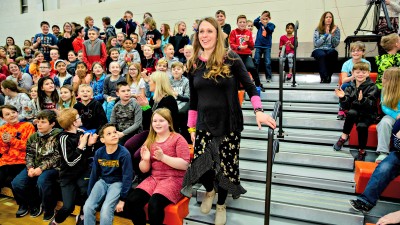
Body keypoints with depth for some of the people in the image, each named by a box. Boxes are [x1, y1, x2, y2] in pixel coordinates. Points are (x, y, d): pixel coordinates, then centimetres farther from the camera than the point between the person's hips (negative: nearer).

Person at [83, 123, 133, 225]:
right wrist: (89, 194, 10)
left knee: (105, 211, -21)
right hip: (102, 181, 4)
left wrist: (122, 199, -15)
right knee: (88, 207, -13)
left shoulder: (124, 153, -20)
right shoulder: (99, 153, -8)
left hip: (117, 183, -4)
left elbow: (127, 177, -16)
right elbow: (94, 174, 5)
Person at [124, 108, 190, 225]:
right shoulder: (149, 141, 12)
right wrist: (146, 160, -9)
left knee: (154, 204, -31)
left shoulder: (178, 139, -3)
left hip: (174, 179, -5)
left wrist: (163, 157, -22)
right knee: (131, 201, -18)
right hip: (154, 178, 5)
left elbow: (185, 165, -13)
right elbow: (144, 170, 13)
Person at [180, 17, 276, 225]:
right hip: (204, 123, 2)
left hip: (229, 123, -2)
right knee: (200, 165, -7)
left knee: (226, 167, 3)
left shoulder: (231, 58, -5)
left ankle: (221, 205, 33)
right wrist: (192, 127, 9)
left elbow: (250, 87, -3)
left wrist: (259, 111, -18)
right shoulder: (194, 64, 4)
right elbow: (193, 100, 9)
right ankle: (209, 191, 30)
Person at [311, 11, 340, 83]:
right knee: (322, 55, -36)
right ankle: (324, 77, -39)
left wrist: (332, 34, -13)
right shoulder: (317, 30, 6)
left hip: (330, 50, 1)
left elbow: (335, 45, 0)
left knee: (333, 53, -35)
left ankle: (328, 76, -28)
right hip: (319, 50, -1)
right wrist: (326, 34, -9)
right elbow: (316, 44, -5)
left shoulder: (336, 29, 9)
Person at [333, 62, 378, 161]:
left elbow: (371, 105, -19)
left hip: (368, 114, -2)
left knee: (362, 126, -33)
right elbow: (346, 106, 0)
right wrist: (342, 98, -20)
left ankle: (362, 151, -12)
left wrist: (362, 100, -39)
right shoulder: (351, 88, 4)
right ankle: (344, 136, -16)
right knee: (351, 112, -34)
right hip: (355, 113, 2)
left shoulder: (372, 87, -6)